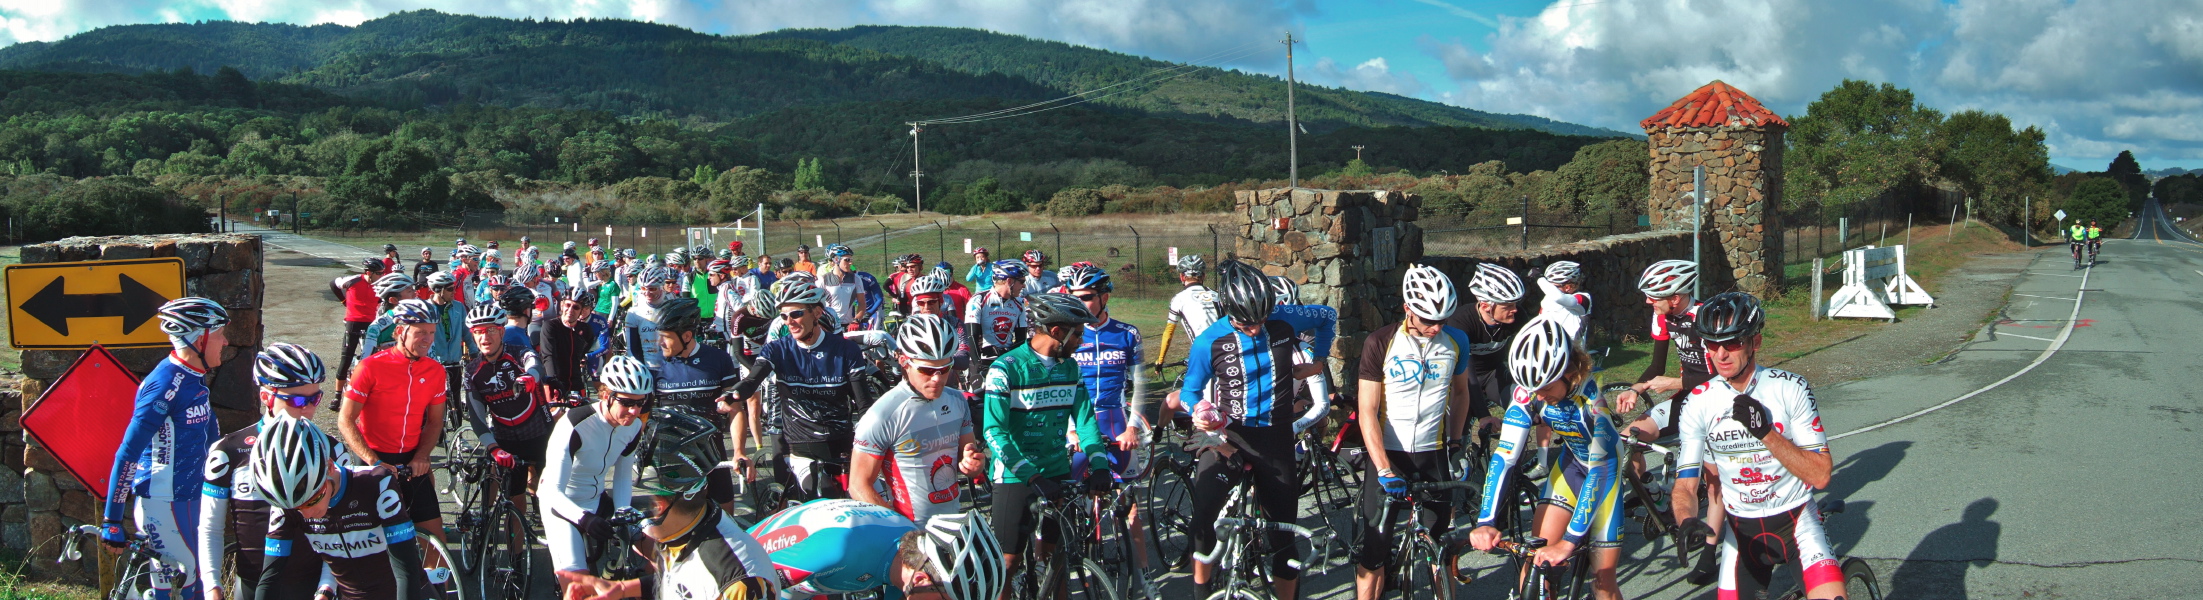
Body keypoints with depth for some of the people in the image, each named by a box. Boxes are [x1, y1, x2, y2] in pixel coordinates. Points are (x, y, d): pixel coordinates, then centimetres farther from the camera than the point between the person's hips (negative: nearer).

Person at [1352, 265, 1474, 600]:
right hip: (1387, 455, -3)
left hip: (1434, 454, 3)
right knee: (1374, 549, -2)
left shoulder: (1456, 341, -1)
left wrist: (1456, 443, 10)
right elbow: (1368, 411, -12)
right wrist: (1384, 469, -20)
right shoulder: (1380, 343, -11)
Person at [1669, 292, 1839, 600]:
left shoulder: (1790, 388, -12)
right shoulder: (1698, 404, -7)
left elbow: (1820, 475, -14)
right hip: (1741, 528, 2)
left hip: (1796, 519, -2)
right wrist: (1687, 522, -30)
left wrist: (1767, 433, -26)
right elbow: (1686, 485, -8)